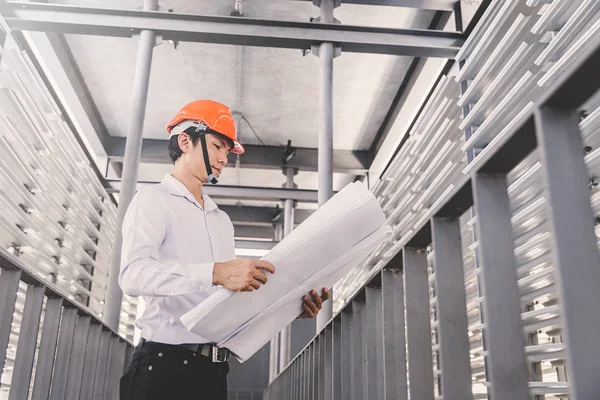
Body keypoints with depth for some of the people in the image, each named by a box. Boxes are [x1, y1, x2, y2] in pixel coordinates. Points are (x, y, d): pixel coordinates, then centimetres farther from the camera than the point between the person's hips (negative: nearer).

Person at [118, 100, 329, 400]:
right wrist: (215, 273, -33)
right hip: (164, 363, -6)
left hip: (214, 368, 7)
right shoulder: (152, 201, -1)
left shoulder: (222, 220, 20)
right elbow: (133, 275, -20)